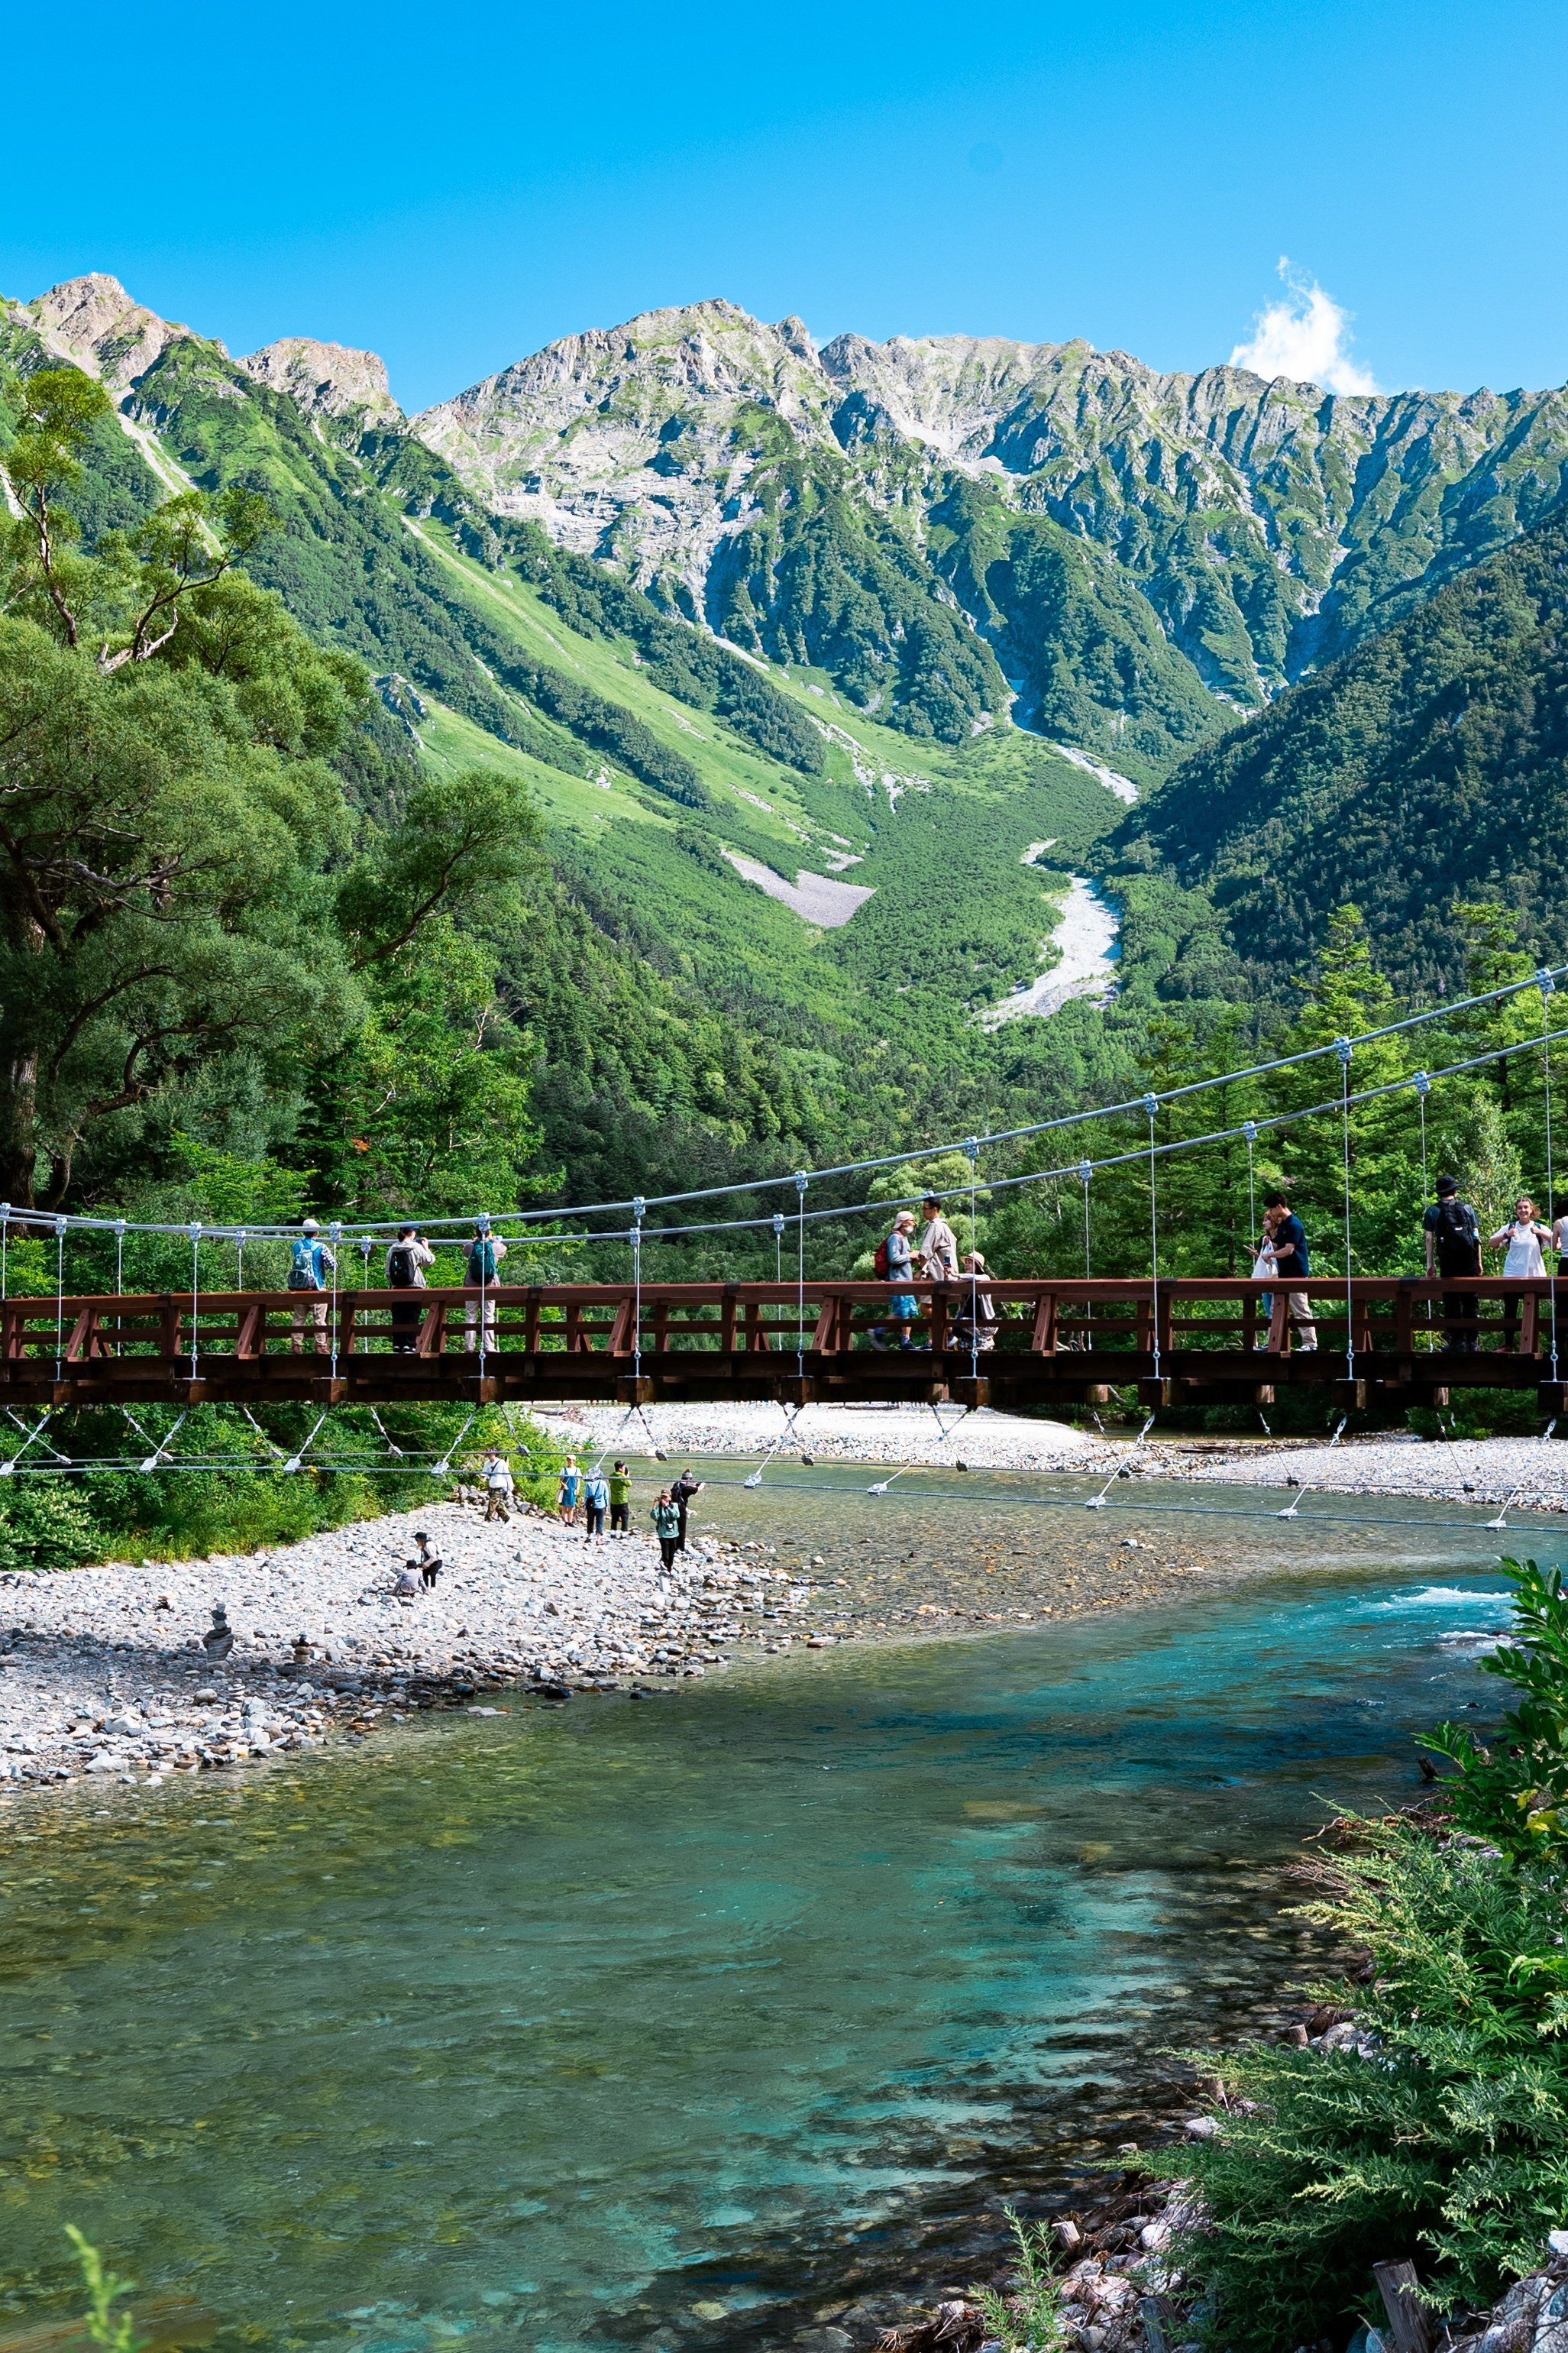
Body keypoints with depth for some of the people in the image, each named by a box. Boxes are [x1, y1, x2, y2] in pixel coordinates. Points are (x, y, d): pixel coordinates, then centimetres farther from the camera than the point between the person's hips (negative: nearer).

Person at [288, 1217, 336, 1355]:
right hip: (317, 1289, -3)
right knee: (319, 1319, 2)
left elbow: (291, 1266, 13)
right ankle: (321, 1346, 0)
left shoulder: (296, 1247, 3)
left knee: (298, 1318, 11)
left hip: (298, 1288, 3)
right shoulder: (321, 1247, -8)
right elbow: (333, 1266, -6)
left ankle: (296, 1346, 9)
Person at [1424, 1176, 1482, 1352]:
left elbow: (1429, 1238, 0)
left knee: (1451, 1300, 3)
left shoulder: (1433, 1211, 4)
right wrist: (1479, 1262, 11)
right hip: (1469, 1260, 1)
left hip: (1448, 1261, -1)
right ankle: (1471, 1341, 5)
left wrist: (1431, 1264, 3)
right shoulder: (1467, 1208, 8)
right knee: (1470, 1299, 7)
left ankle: (1457, 1341, -1)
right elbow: (1476, 1236, 7)